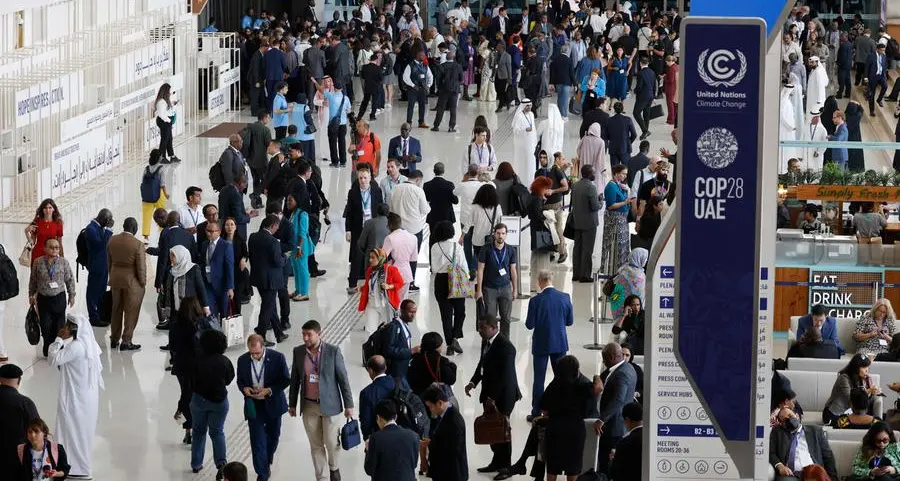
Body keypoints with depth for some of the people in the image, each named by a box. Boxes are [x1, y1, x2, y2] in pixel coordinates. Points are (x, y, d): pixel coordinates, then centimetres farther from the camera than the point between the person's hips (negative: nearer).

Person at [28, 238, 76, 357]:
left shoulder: (64, 262, -5)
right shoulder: (38, 262, -6)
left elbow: (70, 280, 3)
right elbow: (33, 280, 5)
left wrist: (72, 295, 6)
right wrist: (31, 295, 11)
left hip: (59, 298, 0)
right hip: (43, 298, 0)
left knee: (59, 325, 5)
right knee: (45, 326, -1)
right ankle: (48, 350, 15)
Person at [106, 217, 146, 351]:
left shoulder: (112, 240, -4)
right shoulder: (137, 244, -20)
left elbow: (109, 261, 7)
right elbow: (141, 267, -15)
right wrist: (143, 283, -1)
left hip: (115, 279, 5)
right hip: (132, 282, -5)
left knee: (116, 310, 18)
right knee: (131, 312, 6)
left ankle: (114, 339, 25)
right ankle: (126, 341, 8)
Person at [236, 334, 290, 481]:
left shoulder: (277, 358, -14)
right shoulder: (243, 360, -6)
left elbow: (286, 380, -8)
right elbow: (240, 381, 7)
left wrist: (269, 390, -22)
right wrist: (244, 388, -18)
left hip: (272, 404, 0)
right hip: (253, 406, 0)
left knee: (273, 436, 19)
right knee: (257, 440, -4)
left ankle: (267, 463, 45)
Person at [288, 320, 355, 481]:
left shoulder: (333, 351, -11)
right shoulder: (298, 352, -2)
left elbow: (343, 378, -6)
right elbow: (295, 379, 8)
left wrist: (348, 404, -5)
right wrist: (292, 404, 12)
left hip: (329, 404, -2)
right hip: (308, 406, 2)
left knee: (331, 442, 3)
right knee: (316, 445, 7)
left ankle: (334, 467, 33)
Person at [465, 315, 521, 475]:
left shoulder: (505, 347, -25)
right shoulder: (486, 341, 2)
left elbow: (505, 376, -25)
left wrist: (492, 397, -23)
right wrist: (473, 382, 0)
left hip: (502, 396, -8)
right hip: (489, 393, 8)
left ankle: (505, 466, 19)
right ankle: (497, 461, 32)